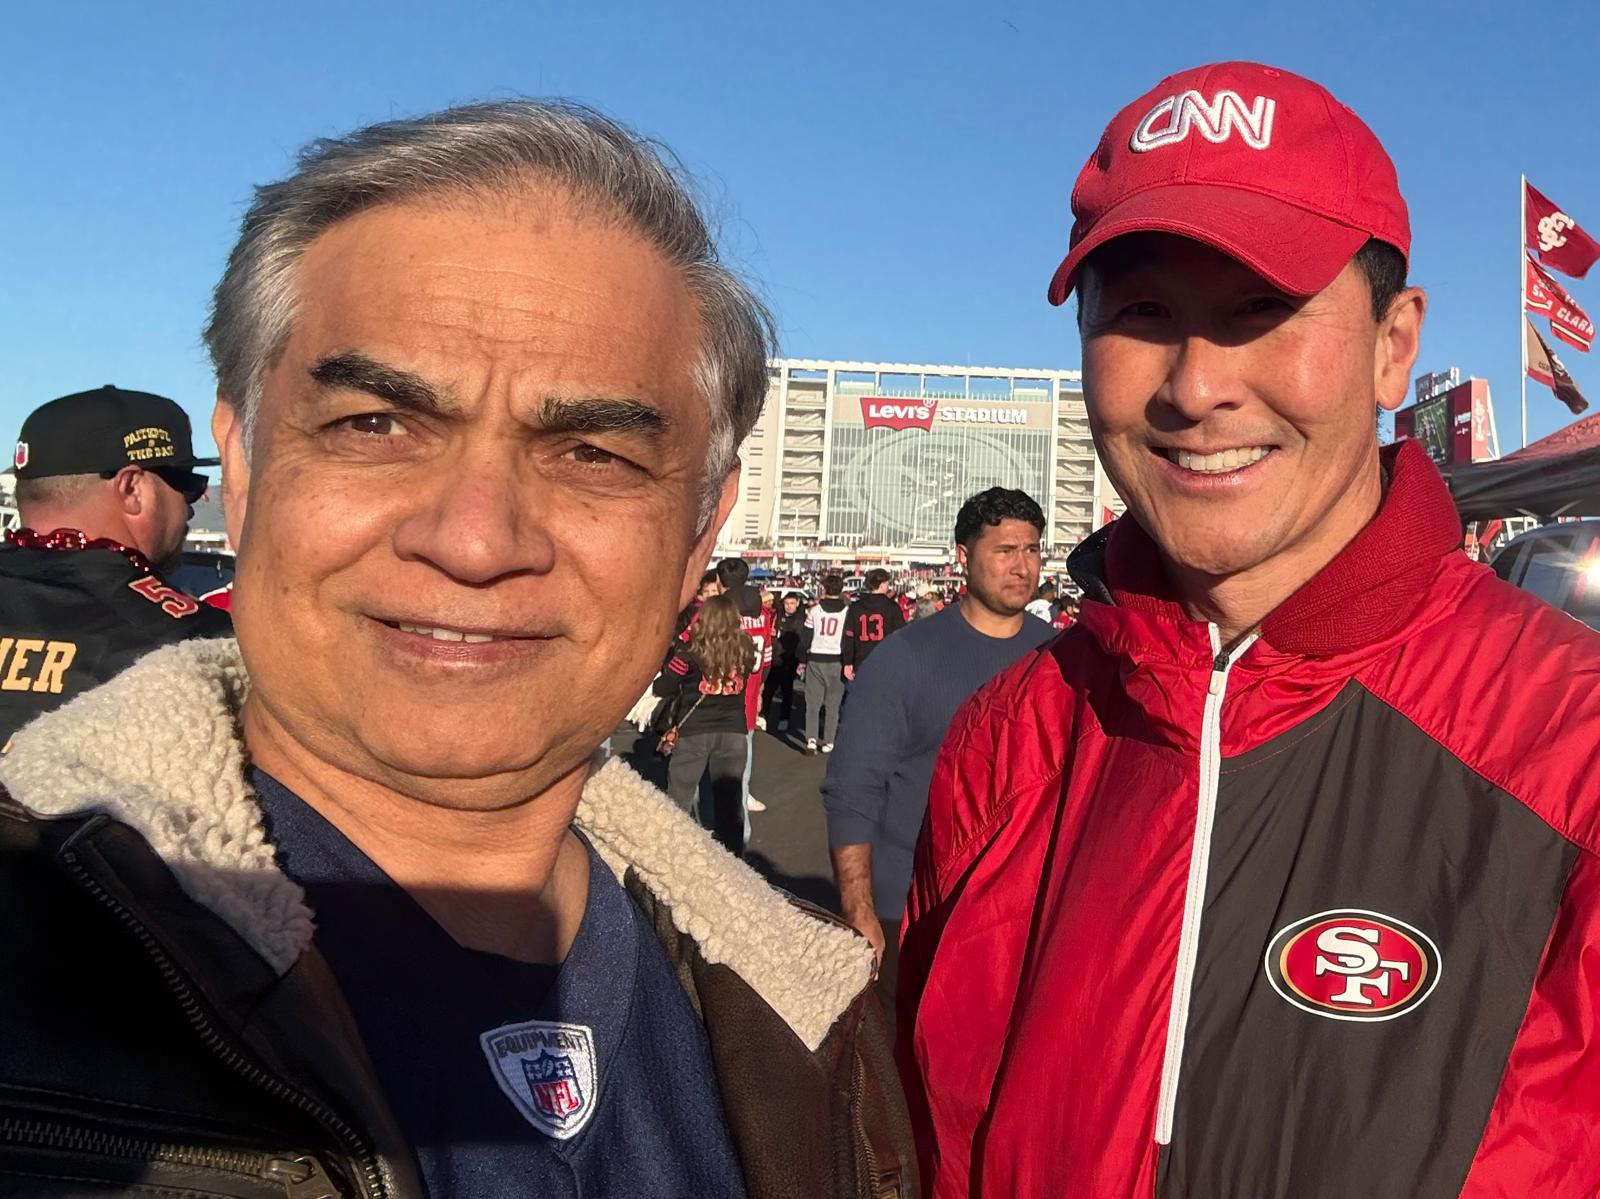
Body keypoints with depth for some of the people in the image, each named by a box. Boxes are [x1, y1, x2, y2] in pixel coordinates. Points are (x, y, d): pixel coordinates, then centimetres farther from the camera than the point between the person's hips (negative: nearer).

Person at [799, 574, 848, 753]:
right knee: (833, 703, 8)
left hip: (815, 659, 0)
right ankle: (828, 742, 7)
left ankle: (811, 739, -6)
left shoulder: (815, 609, 0)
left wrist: (802, 661, 10)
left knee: (813, 702, 6)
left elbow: (806, 637, 2)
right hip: (837, 661, 0)